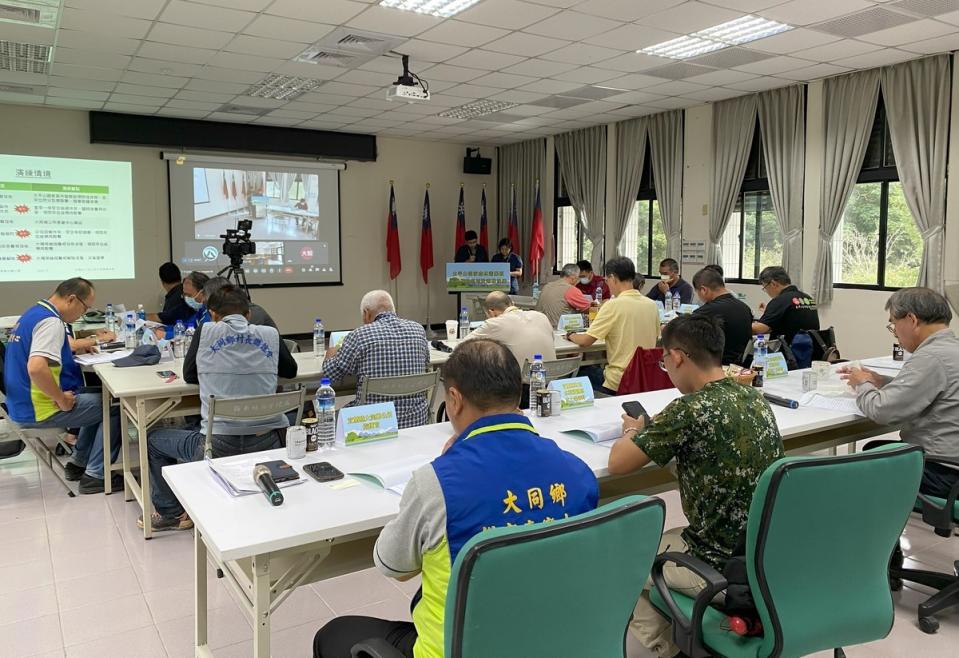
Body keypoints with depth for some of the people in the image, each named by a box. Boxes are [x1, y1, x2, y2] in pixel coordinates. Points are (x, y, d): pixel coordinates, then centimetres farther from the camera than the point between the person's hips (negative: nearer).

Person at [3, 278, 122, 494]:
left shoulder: (34, 312, 10)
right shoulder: (51, 322, -23)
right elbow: (36, 368, -37)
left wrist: (90, 342, 20)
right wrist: (63, 400, -24)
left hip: (23, 404, 10)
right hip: (40, 410, -10)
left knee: (99, 401, 24)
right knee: (115, 408, -3)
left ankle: (78, 463, 26)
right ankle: (95, 475, 0)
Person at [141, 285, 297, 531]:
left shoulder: (206, 331, 1)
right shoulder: (270, 335, 6)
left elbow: (189, 375, 15)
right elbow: (290, 370, 22)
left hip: (218, 445, -2)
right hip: (267, 443, 2)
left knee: (154, 439, 26)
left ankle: (171, 514, 32)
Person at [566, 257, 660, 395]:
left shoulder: (614, 305, -16)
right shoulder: (652, 305, 2)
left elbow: (585, 341, -14)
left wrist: (571, 336, 9)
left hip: (619, 383, -6)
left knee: (582, 372, 17)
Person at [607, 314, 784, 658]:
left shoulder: (691, 409, -23)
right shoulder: (755, 397, 0)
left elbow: (617, 464, -16)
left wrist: (632, 432, 5)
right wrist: (653, 431, 13)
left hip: (723, 564, -7)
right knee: (660, 540, 29)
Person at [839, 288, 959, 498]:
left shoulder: (932, 357, -23)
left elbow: (882, 411, -24)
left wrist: (862, 385, -5)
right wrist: (881, 382, 8)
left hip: (942, 473, -9)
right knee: (872, 449, 21)